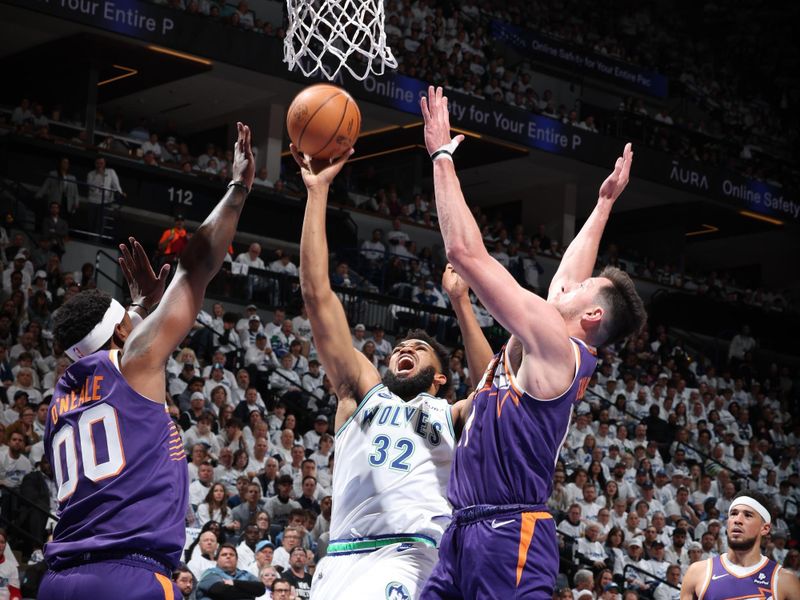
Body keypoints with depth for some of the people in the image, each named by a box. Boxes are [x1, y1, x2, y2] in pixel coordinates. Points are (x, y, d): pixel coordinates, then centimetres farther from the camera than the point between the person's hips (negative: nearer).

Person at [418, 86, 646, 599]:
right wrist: (605, 202, 45)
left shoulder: (554, 345, -7)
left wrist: (443, 155, -4)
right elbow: (569, 274, 36)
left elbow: (466, 252, -11)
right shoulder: (557, 352, 17)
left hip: (510, 535, -9)